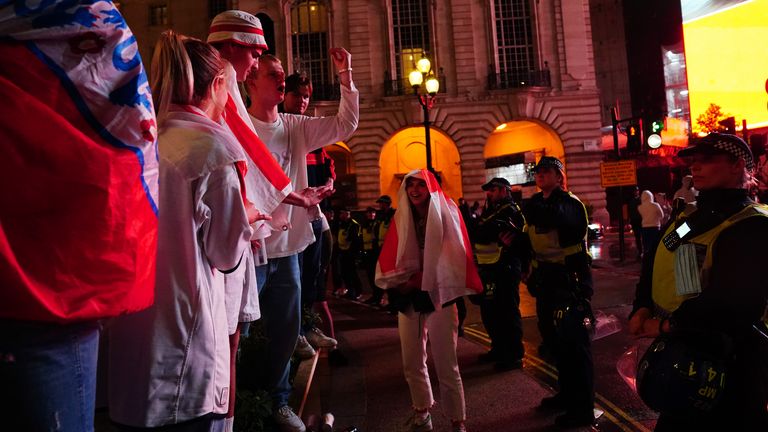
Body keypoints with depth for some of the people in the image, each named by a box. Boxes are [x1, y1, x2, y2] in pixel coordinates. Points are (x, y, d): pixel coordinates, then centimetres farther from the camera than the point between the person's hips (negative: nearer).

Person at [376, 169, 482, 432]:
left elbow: (452, 258, -7)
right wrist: (404, 280, -9)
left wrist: (420, 279, -11)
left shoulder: (445, 213, -1)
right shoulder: (401, 218, 9)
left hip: (438, 294, -4)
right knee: (412, 362, 10)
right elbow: (390, 260, 7)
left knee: (445, 364, -4)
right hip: (408, 296, 4)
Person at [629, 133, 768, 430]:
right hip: (676, 352, 8)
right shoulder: (686, 219, 11)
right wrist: (642, 309, -4)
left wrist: (668, 324, -23)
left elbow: (736, 301, -30)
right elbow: (653, 269, 14)